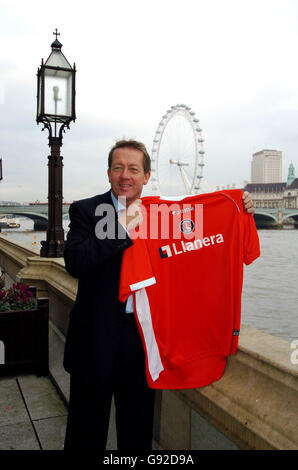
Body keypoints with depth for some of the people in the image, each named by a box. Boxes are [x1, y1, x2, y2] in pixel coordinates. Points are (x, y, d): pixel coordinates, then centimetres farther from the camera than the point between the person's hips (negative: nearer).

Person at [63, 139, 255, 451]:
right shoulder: (85, 211, -5)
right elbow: (74, 262, -18)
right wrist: (122, 229, -22)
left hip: (143, 335, 2)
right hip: (96, 339, -2)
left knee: (138, 429, 21)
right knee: (87, 430, 16)